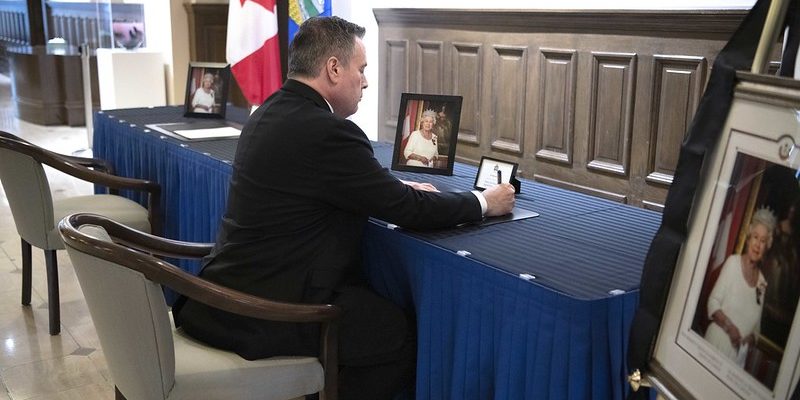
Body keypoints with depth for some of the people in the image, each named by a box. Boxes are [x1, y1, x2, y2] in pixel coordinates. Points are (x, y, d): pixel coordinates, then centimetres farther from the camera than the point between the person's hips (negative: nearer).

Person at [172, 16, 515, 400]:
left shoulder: (271, 111, 8)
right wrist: (484, 203, 0)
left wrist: (399, 188, 13)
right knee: (412, 332, 4)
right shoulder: (327, 131, -21)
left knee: (375, 290, 22)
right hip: (268, 313, -9)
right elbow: (409, 210, -15)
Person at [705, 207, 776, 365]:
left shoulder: (762, 283, 6)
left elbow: (756, 324, 16)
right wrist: (729, 326, -20)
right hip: (717, 342, -4)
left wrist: (752, 336, -3)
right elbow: (713, 302, -8)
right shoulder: (733, 262, -6)